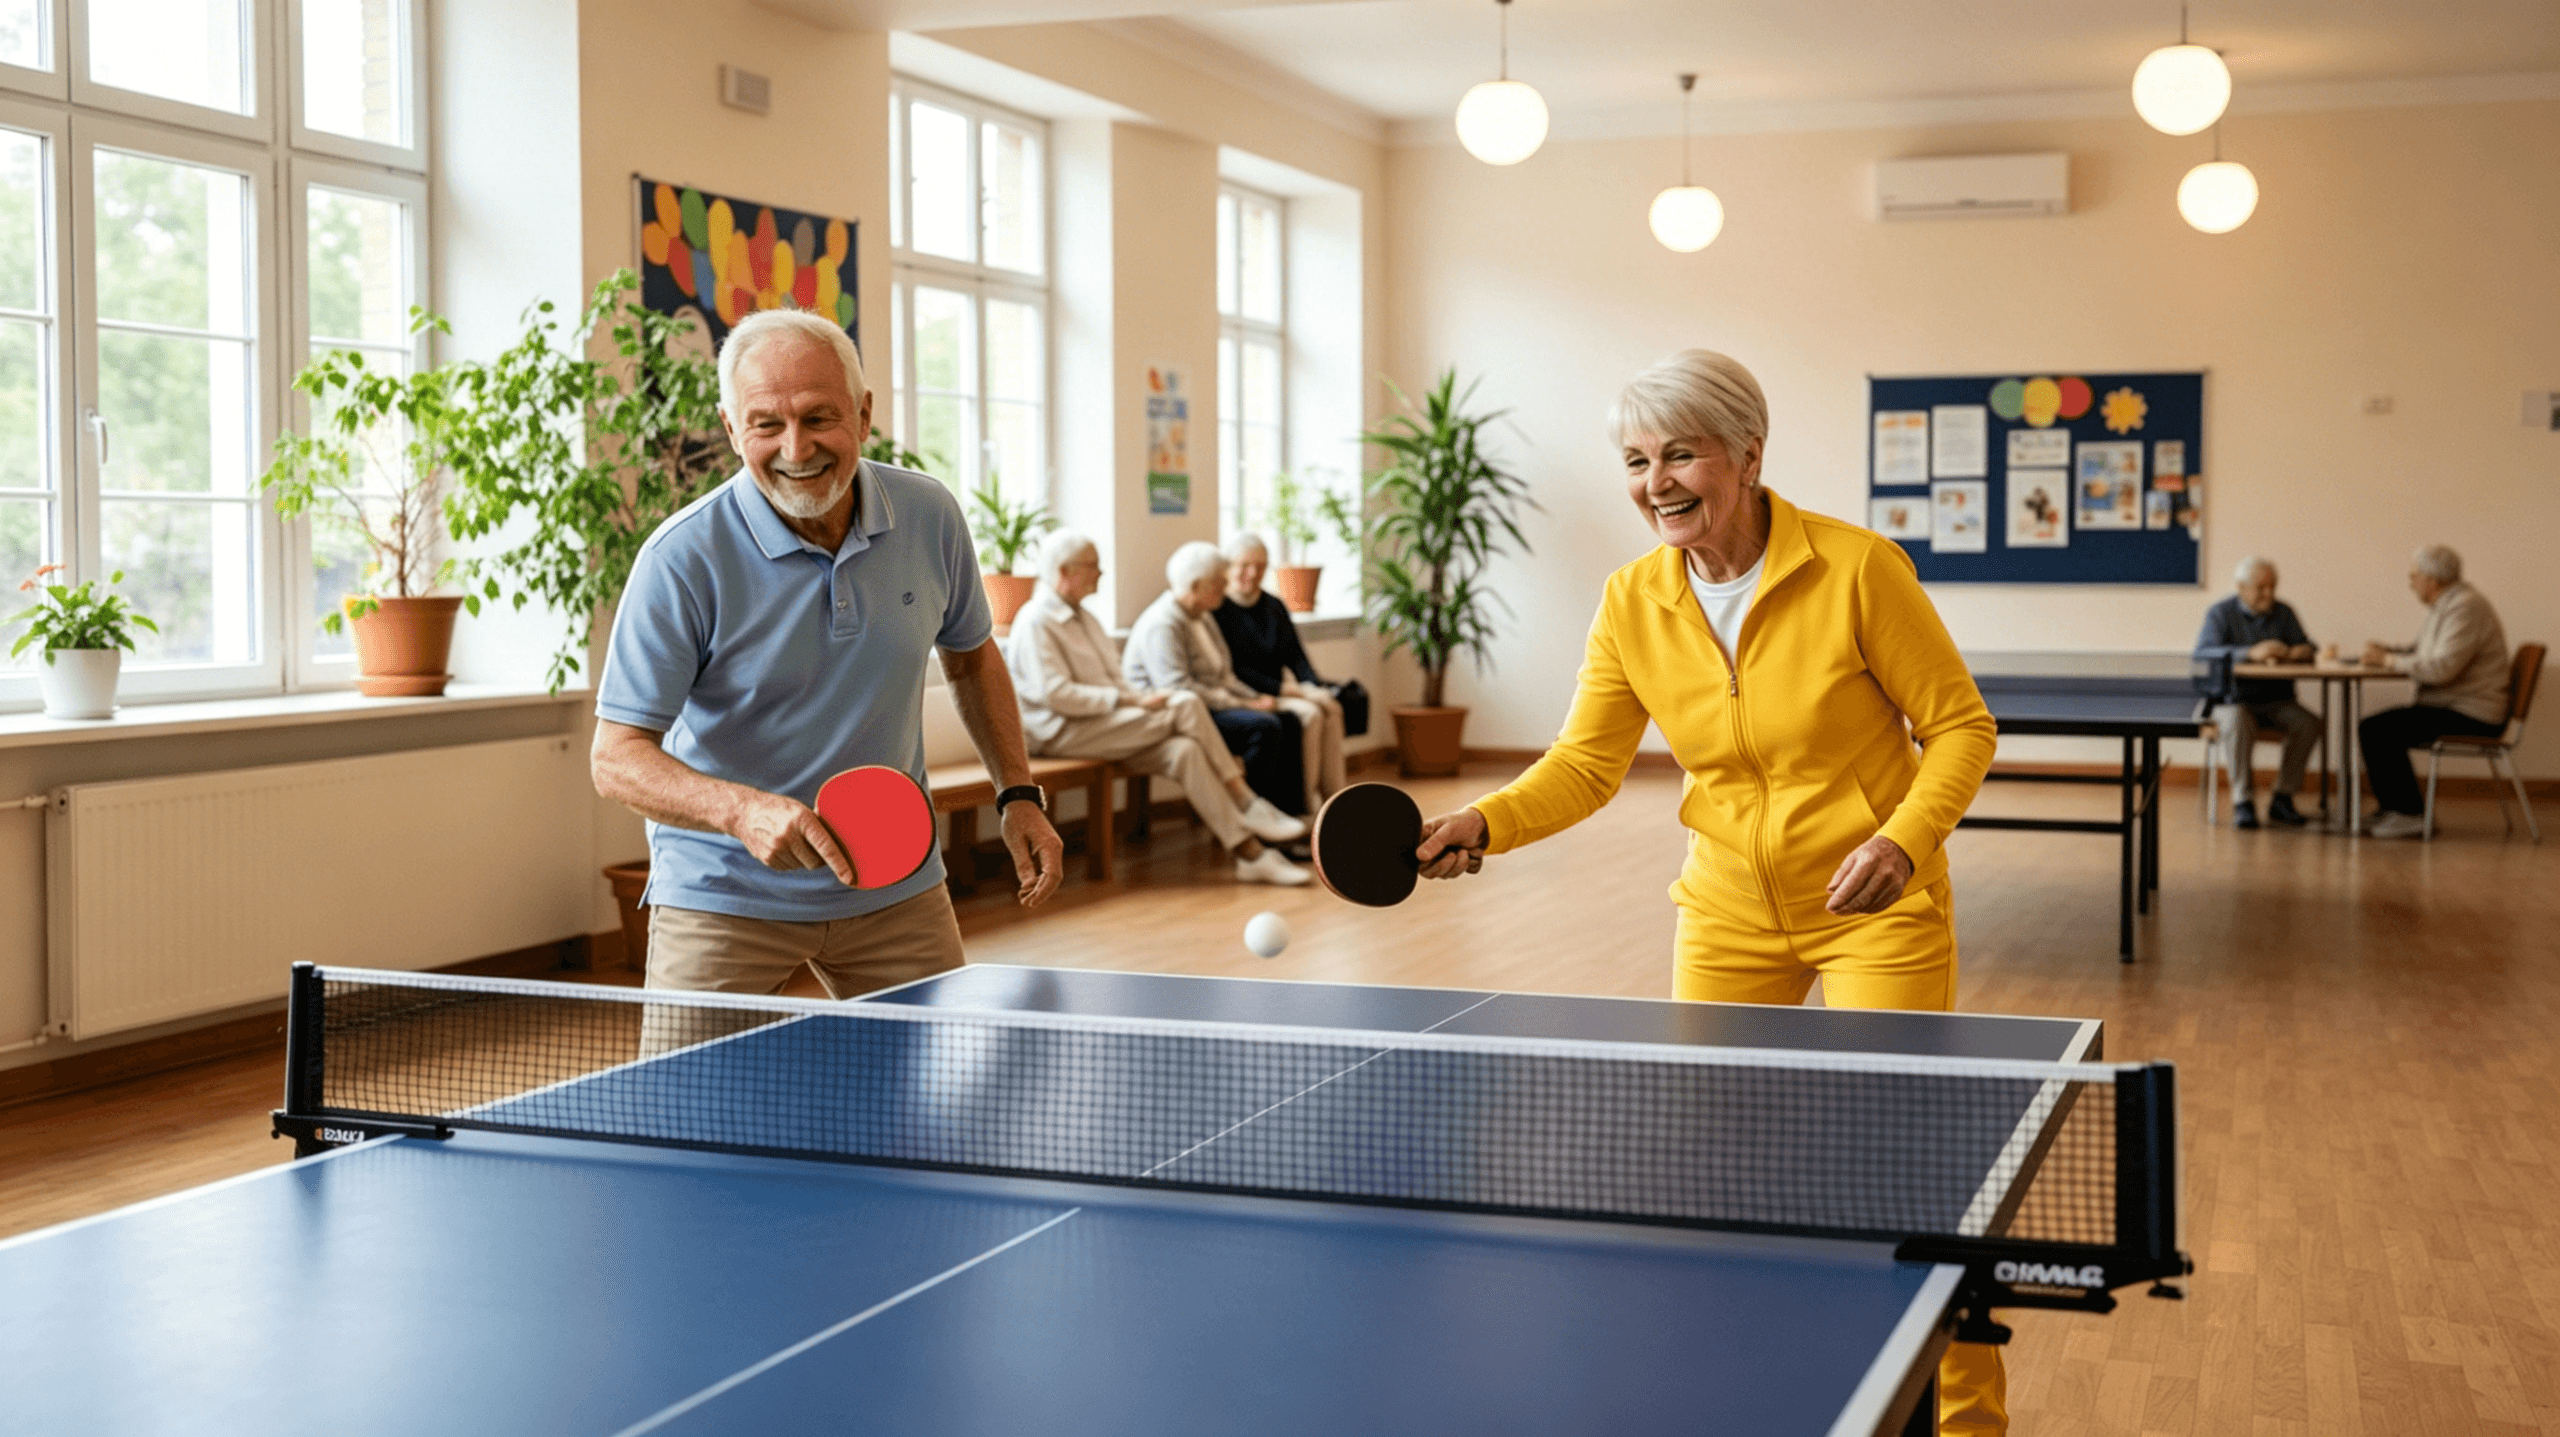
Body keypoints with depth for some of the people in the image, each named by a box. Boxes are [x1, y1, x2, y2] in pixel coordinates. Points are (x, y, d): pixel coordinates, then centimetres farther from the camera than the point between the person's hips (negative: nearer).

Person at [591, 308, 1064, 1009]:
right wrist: (744, 811, -36)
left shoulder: (931, 517, -6)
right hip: (723, 894, -3)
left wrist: (1019, 794, 4)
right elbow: (618, 756, -19)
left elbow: (972, 657, 13)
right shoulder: (684, 559, -20)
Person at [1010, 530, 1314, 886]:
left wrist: (1143, 696, -2)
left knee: (1184, 750, -20)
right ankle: (1246, 804, -14)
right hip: (1064, 733, -8)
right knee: (1185, 706, -21)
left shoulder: (1083, 618, 22)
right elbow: (1056, 694, -20)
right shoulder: (1036, 622, -9)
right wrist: (1129, 700, -21)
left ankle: (1249, 852, -26)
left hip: (1108, 724, 8)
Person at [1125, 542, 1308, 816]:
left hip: (1210, 705, 10)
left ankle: (1294, 809, 1)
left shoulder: (1202, 619, 17)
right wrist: (1244, 705, -22)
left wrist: (1255, 699, 4)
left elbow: (1224, 675, 24)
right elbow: (1179, 688, -25)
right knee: (1264, 726, -26)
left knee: (1288, 720, -1)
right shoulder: (1162, 625, -17)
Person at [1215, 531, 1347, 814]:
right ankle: (1309, 803, -24)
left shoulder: (1274, 607, 16)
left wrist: (1314, 687, -11)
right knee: (1308, 714, -29)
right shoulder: (1217, 610, -8)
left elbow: (1295, 655, 11)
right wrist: (1286, 689, -20)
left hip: (1278, 690, 7)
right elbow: (1234, 671, -15)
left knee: (1331, 710, -21)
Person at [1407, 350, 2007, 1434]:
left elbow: (1960, 725, -11)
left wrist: (1905, 837, -26)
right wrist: (1482, 825, -19)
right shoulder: (1632, 602, -7)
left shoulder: (1857, 569, -18)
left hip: (1878, 907, -4)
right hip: (1729, 910, 4)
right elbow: (1587, 763, -2)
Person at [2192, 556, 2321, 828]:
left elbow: (2306, 648, 8)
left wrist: (2302, 651, -19)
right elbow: (2203, 653, -18)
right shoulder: (2220, 614, -1)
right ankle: (2243, 802, -29)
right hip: (2232, 700, -4)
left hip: (2276, 701, 4)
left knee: (2309, 723, -24)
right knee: (2237, 722, -37)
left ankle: (2282, 798, -13)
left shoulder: (2283, 613, 12)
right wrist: (2251, 653, -30)